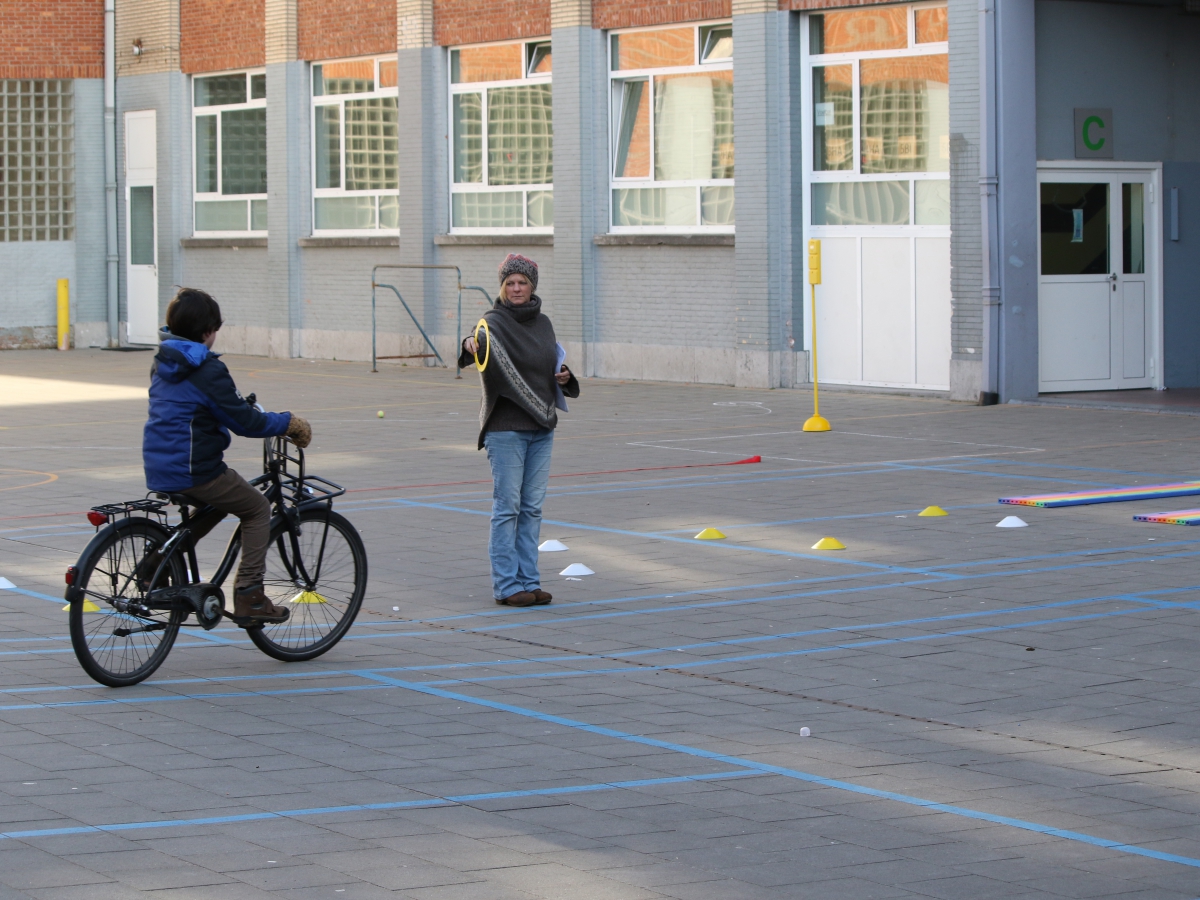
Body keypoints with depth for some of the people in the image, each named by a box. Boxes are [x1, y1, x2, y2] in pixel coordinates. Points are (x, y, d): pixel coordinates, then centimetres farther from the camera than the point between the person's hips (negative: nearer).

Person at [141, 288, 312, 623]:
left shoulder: (163, 363, 10)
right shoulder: (207, 370, -17)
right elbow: (244, 421, -16)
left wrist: (239, 404, 36)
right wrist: (289, 423, -4)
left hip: (158, 468, 9)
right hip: (194, 469, -8)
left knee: (219, 503, 31)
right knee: (257, 508, 9)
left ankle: (158, 560, 21)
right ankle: (249, 596, 3)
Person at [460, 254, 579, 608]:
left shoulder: (542, 323, 12)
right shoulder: (495, 321, -7)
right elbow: (484, 342, -29)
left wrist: (564, 377, 1)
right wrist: (471, 344, -52)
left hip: (541, 427, 6)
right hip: (505, 428, -6)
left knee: (532, 508, 9)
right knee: (507, 506, -5)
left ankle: (529, 582, 15)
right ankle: (506, 586, -2)